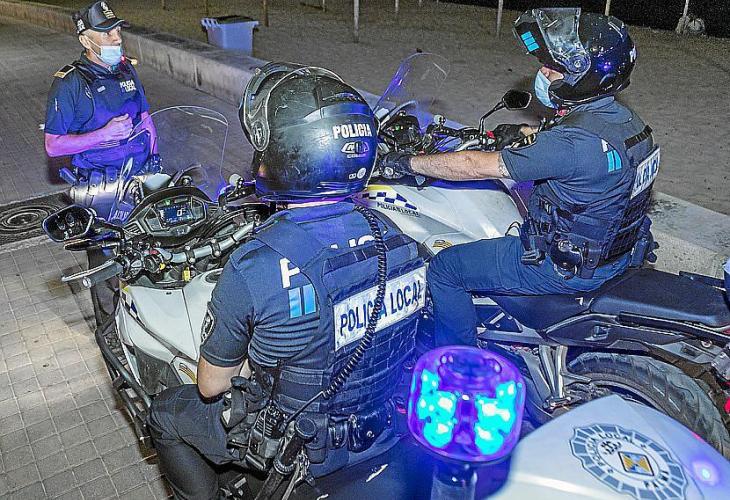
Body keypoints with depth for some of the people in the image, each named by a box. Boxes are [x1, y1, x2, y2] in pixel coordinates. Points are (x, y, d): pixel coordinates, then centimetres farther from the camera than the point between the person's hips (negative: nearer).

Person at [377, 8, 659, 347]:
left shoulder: (574, 143, -32)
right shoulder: (623, 118, -2)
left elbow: (478, 166, -28)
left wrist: (408, 162, -18)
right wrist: (524, 134, 19)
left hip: (569, 269, -9)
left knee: (444, 268, -3)